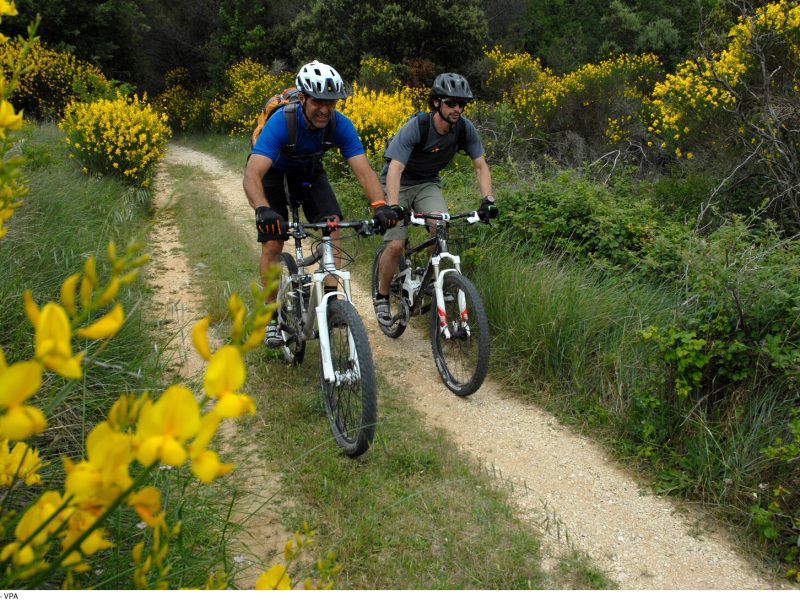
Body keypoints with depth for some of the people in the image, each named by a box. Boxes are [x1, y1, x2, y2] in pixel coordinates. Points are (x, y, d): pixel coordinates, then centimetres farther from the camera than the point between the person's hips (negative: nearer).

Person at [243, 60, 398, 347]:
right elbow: (252, 175, -48)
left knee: (333, 228, -19)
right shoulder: (281, 122, -37)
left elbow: (363, 170, -33)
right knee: (272, 245, -12)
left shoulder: (341, 125, -27)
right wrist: (262, 210, -67)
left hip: (309, 173, 3)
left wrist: (379, 205, -53)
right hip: (274, 174, -3)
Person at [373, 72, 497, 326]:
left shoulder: (464, 128, -15)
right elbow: (395, 169, -38)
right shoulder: (415, 127, -29)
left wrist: (488, 198, -28)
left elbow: (481, 165, -10)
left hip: (428, 184, 3)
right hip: (398, 184, -3)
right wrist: (393, 208, -52)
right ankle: (381, 296, 9)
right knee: (395, 245, -16)